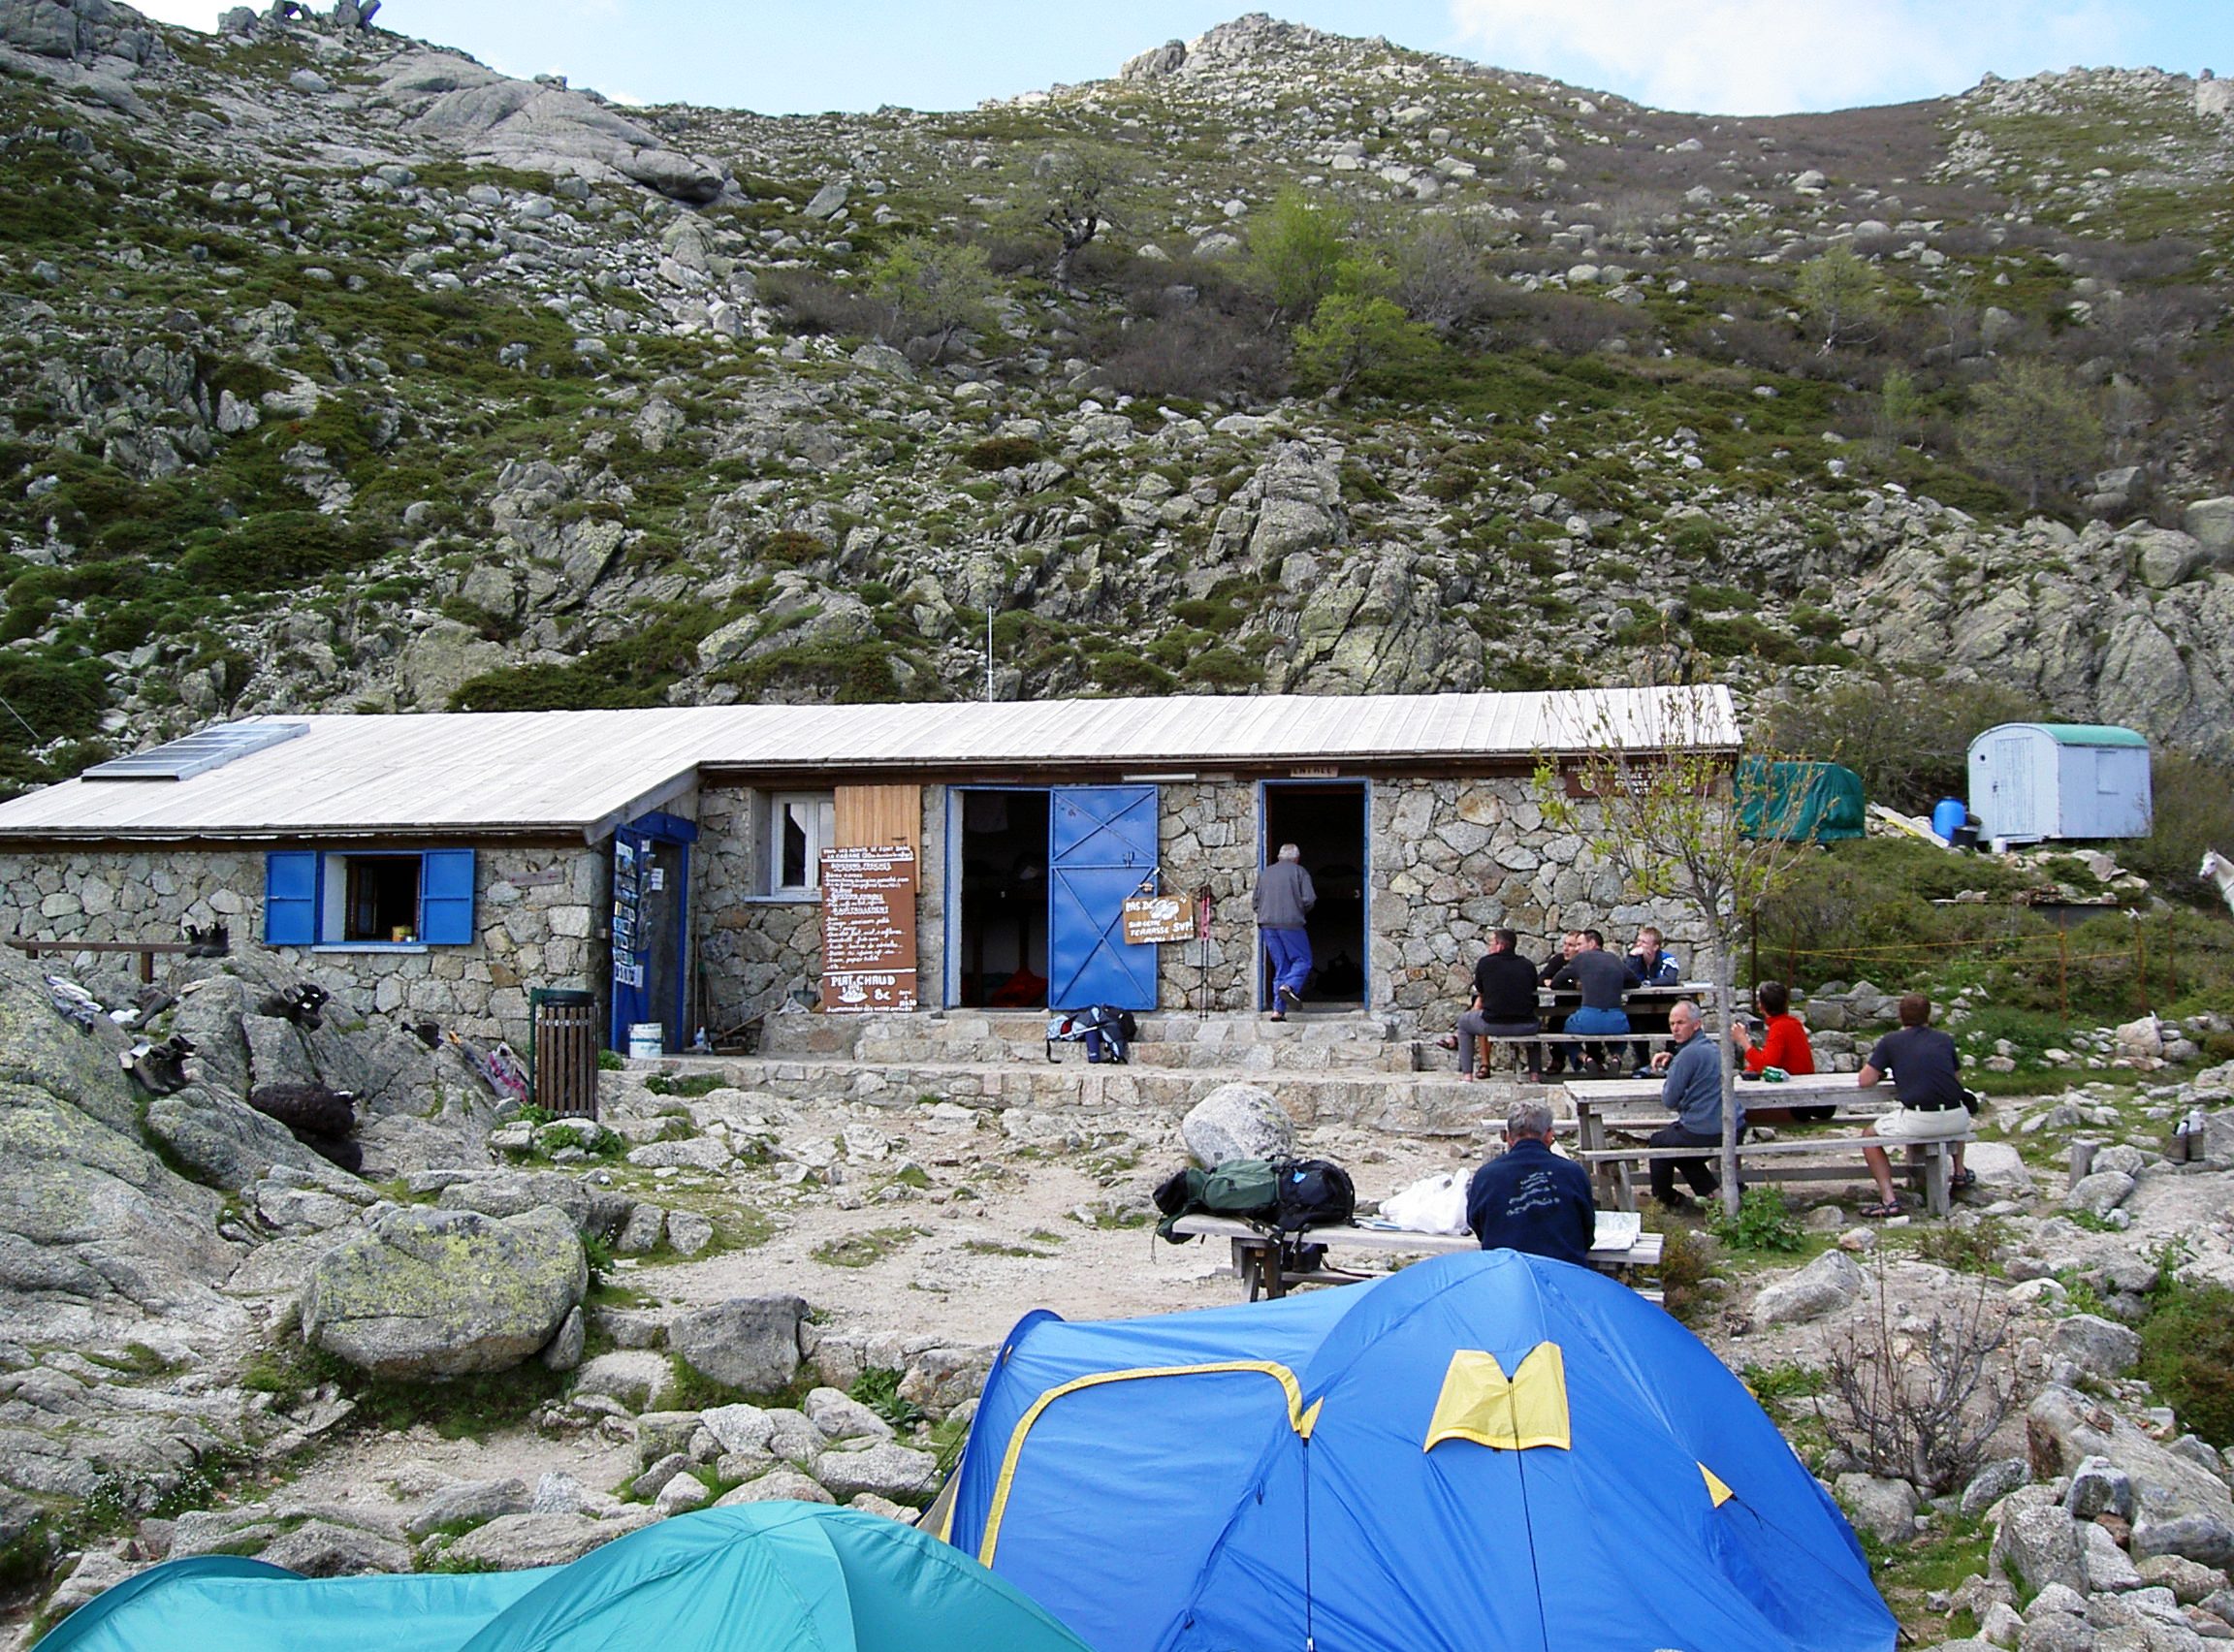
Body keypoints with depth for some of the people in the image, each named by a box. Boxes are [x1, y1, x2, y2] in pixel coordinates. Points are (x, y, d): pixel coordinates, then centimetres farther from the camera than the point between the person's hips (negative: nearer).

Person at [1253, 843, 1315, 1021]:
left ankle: (1278, 1010, 2)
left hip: (1267, 925, 5)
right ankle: (1288, 986, -23)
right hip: (1290, 923, -5)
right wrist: (1301, 911, 13)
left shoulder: (1264, 873, 16)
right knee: (1302, 960, 5)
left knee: (1281, 965, 9)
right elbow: (1309, 899, -6)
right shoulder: (1299, 872, 3)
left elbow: (1255, 901, 13)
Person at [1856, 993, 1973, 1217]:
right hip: (1956, 1120, 4)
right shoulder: (1944, 1039, 15)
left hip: (1919, 1122, -4)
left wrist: (1880, 1072, 25)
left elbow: (1865, 1081, 4)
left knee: (1869, 1135, 18)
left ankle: (1888, 1199, 4)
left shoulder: (1891, 1041, 6)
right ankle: (1960, 1172, 43)